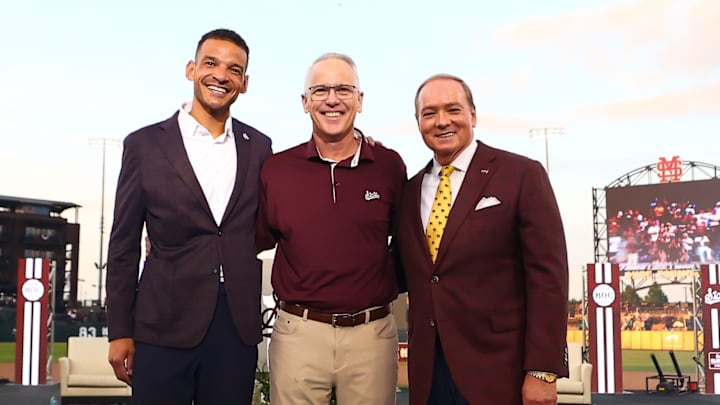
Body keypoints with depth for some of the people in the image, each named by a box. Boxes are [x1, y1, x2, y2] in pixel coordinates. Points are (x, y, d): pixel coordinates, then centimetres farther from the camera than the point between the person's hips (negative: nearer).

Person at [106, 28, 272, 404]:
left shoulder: (259, 146, 7)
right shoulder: (145, 144, 0)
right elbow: (123, 245, 2)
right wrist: (120, 332, -1)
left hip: (238, 326, 2)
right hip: (165, 328, -2)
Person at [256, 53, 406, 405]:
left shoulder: (389, 166, 1)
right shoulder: (276, 169, 1)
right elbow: (258, 240, 10)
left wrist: (393, 282, 3)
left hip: (373, 335, 0)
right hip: (298, 332, 0)